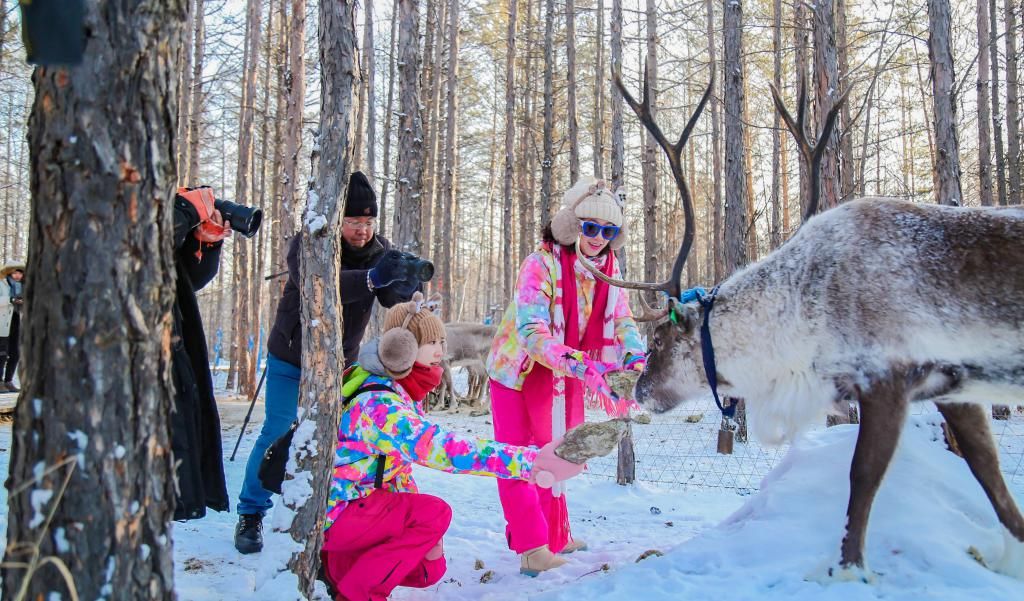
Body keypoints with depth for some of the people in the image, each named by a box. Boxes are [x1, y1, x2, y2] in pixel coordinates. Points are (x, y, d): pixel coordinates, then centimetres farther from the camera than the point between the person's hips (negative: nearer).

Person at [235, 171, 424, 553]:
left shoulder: (380, 248, -10)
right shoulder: (307, 244, -23)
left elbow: (391, 300, -21)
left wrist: (403, 286, -46)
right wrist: (373, 277, -60)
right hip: (290, 357, -3)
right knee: (277, 433, -6)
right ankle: (251, 514, 11)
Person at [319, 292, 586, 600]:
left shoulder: (402, 391, 3)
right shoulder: (377, 404, -28)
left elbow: (406, 452, 11)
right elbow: (441, 447, -40)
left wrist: (418, 531, 5)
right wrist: (531, 461, -45)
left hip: (355, 503, 9)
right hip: (332, 513, -9)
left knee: (429, 570, 9)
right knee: (434, 512, -23)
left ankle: (336, 565, 18)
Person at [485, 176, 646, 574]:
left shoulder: (609, 269, -9)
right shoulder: (541, 264, -29)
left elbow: (623, 323, -9)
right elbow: (532, 331, -39)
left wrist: (635, 360, -31)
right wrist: (586, 368, -51)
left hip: (565, 377, 6)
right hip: (519, 372, -6)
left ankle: (554, 536, 31)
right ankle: (532, 547, 2)